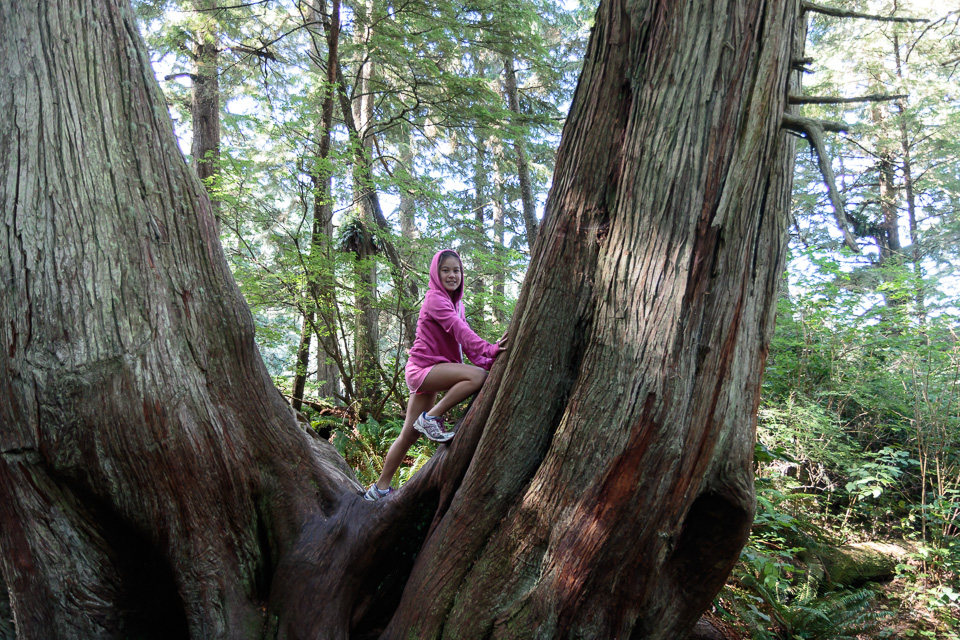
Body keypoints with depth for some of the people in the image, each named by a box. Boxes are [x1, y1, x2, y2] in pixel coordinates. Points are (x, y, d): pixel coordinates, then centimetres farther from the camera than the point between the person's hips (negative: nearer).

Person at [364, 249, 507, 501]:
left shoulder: (456, 302, 18)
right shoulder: (435, 299, -11)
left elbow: (463, 338, 10)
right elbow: (459, 329, -25)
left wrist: (487, 360, -5)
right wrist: (488, 349, -35)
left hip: (431, 373, 10)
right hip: (423, 367, -9)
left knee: (410, 434, 11)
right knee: (478, 377, -27)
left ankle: (380, 488, 19)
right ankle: (431, 418, -15)